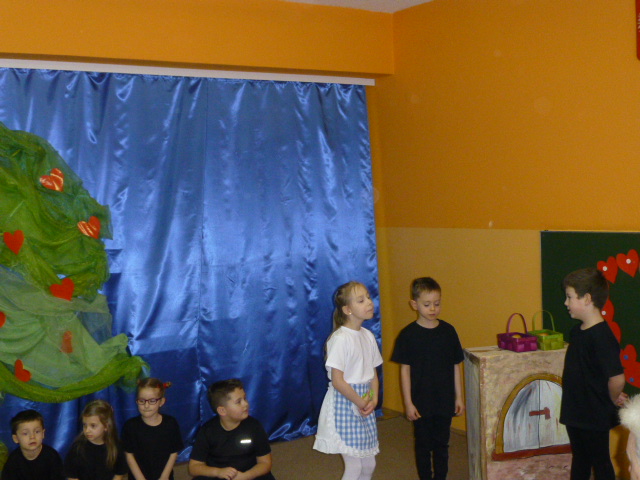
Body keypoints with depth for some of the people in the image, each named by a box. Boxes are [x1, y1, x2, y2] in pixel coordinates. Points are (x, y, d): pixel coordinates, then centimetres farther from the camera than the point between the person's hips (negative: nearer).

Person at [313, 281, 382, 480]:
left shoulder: (368, 336, 5)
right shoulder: (341, 338, -18)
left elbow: (373, 373, 11)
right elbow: (337, 381, -19)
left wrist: (374, 399, -4)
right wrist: (360, 402, -12)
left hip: (364, 405, 8)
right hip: (344, 405, -7)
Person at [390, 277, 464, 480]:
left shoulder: (448, 331, -1)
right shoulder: (408, 335, -8)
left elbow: (456, 366, 5)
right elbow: (405, 370, -6)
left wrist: (459, 397, 4)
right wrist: (408, 403, -9)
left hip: (445, 401, 2)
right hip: (420, 402, -2)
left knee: (442, 444, 12)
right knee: (423, 444, 10)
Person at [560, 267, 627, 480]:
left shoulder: (601, 337, -25)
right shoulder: (577, 331, 4)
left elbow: (617, 378, -32)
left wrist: (613, 399, -14)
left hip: (595, 416, -9)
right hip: (575, 412, 9)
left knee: (600, 463, 8)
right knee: (579, 459, 23)